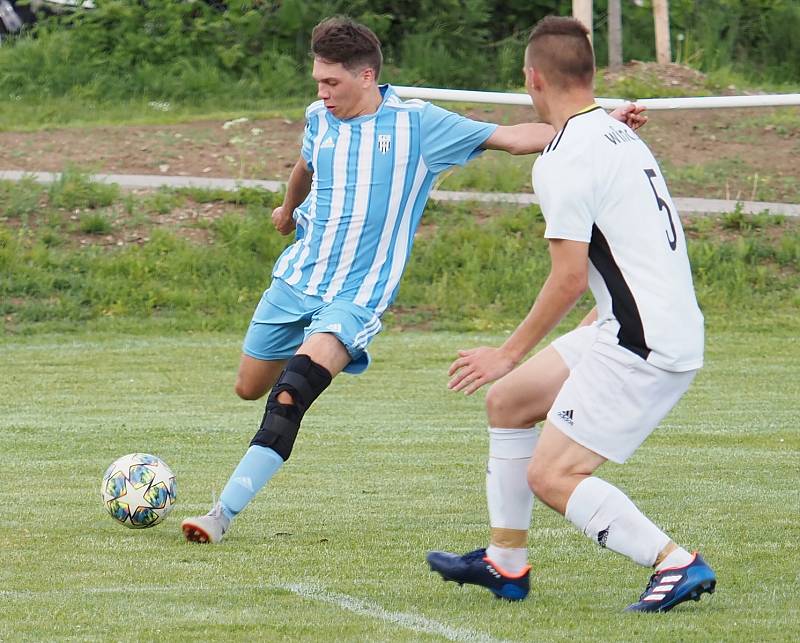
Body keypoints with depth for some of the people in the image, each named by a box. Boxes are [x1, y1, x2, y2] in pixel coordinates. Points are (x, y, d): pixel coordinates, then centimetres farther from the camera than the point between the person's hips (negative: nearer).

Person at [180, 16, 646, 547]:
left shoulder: (420, 124, -8)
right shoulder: (320, 119, 4)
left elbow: (512, 138, -10)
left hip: (356, 296, -5)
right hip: (294, 279, 5)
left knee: (297, 382, -27)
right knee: (249, 388, 9)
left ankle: (224, 512, -27)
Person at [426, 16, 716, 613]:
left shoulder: (564, 160, -15)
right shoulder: (619, 135, 14)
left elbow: (571, 278, -16)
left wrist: (510, 354, -5)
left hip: (642, 345, -10)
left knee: (551, 475, -9)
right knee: (507, 402, 20)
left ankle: (678, 564, -14)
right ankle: (506, 564, 27)